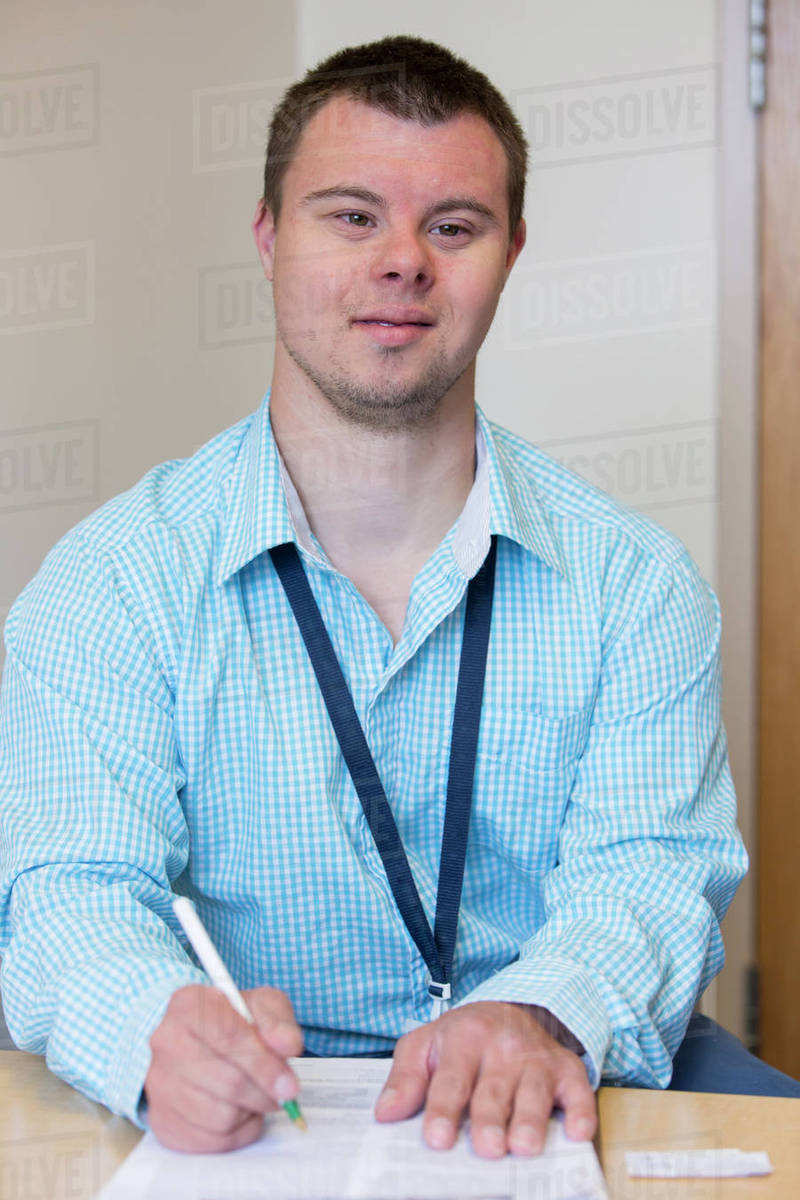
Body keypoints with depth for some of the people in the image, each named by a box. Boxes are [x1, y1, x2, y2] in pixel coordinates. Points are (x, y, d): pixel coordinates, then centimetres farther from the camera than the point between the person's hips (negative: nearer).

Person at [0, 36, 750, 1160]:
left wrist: (544, 1013, -30)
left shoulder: (632, 580, 2)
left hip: (553, 1118, 2)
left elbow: (652, 867, -6)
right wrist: (161, 1032, -34)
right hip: (252, 1130, -1)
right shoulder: (113, 582, -2)